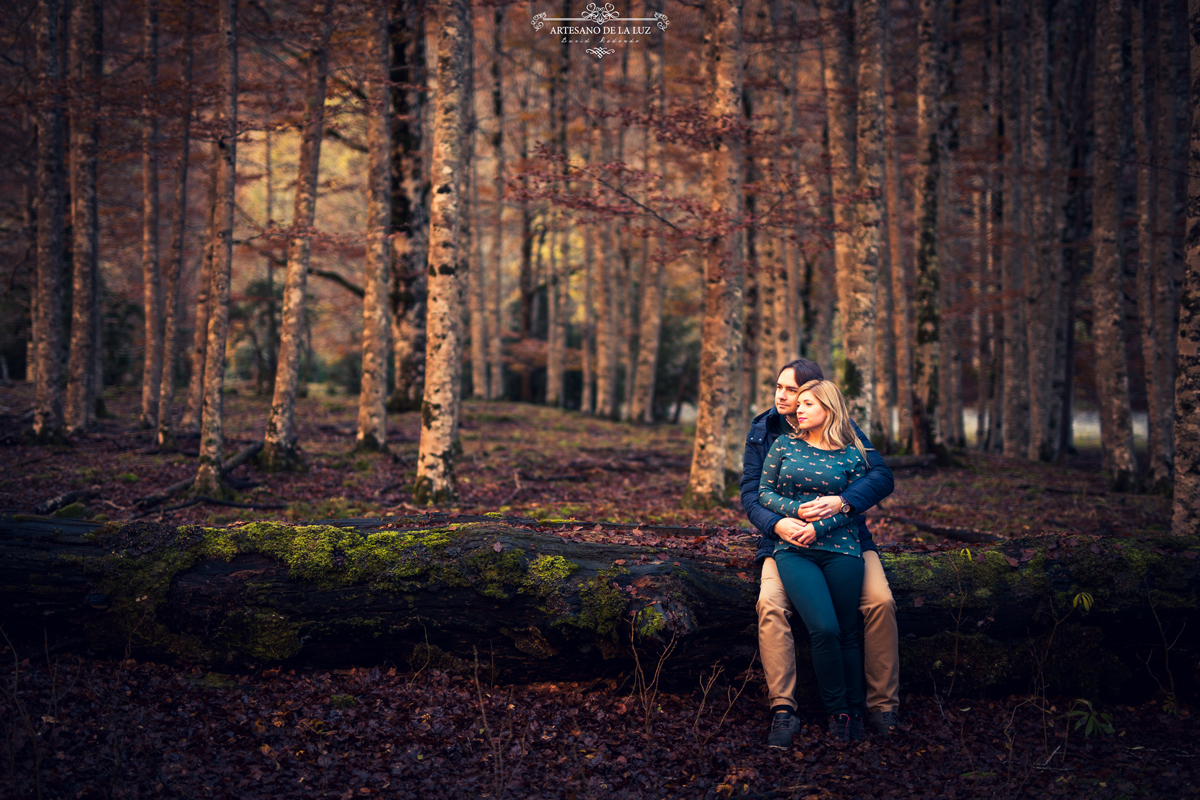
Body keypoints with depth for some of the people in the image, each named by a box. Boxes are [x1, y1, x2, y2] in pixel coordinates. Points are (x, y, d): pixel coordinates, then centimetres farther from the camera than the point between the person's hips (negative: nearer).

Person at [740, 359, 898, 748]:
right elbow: (750, 493, -3)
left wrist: (842, 501, -33)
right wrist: (776, 523, -26)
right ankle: (783, 711, -22)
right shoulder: (763, 432, 2)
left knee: (880, 602, -24)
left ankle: (883, 706, -9)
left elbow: (882, 476, -13)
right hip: (787, 538, 1)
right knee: (771, 604, -28)